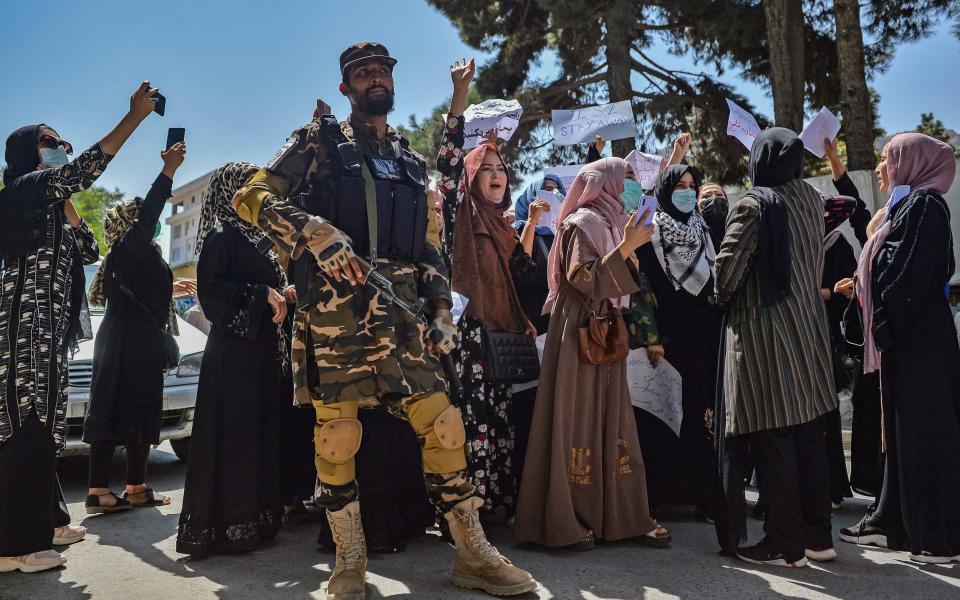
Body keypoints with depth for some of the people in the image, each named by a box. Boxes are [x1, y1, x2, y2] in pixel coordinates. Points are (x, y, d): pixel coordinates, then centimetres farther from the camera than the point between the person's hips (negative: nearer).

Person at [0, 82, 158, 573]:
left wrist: (65, 204, 14)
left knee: (41, 422, 12)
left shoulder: (48, 204, 23)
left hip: (46, 324, 10)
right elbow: (86, 169, -19)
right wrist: (135, 115, -17)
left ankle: (44, 520, 20)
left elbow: (88, 250, 20)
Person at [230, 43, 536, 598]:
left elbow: (431, 243, 23)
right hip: (333, 304, -3)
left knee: (442, 421, -1)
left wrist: (442, 308, 10)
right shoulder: (319, 142, 11)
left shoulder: (412, 161, 24)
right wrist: (317, 232, -13)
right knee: (337, 433, -2)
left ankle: (474, 553, 13)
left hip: (401, 306, 4)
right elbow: (253, 197, 3)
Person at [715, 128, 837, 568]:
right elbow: (816, 259, 16)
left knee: (772, 440, -1)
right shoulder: (811, 200, 9)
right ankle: (818, 536, 21)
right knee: (808, 435, 12)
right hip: (807, 327, 7)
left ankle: (785, 544, 6)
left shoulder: (754, 204, -11)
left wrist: (722, 297, 0)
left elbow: (729, 261, -17)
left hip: (762, 328, -7)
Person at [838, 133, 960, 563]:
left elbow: (912, 276, -20)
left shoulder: (925, 204, -10)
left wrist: (886, 328, -19)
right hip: (902, 340, 9)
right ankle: (892, 522, 21)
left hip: (918, 342, -9)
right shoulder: (905, 207, 17)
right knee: (900, 431, 12)